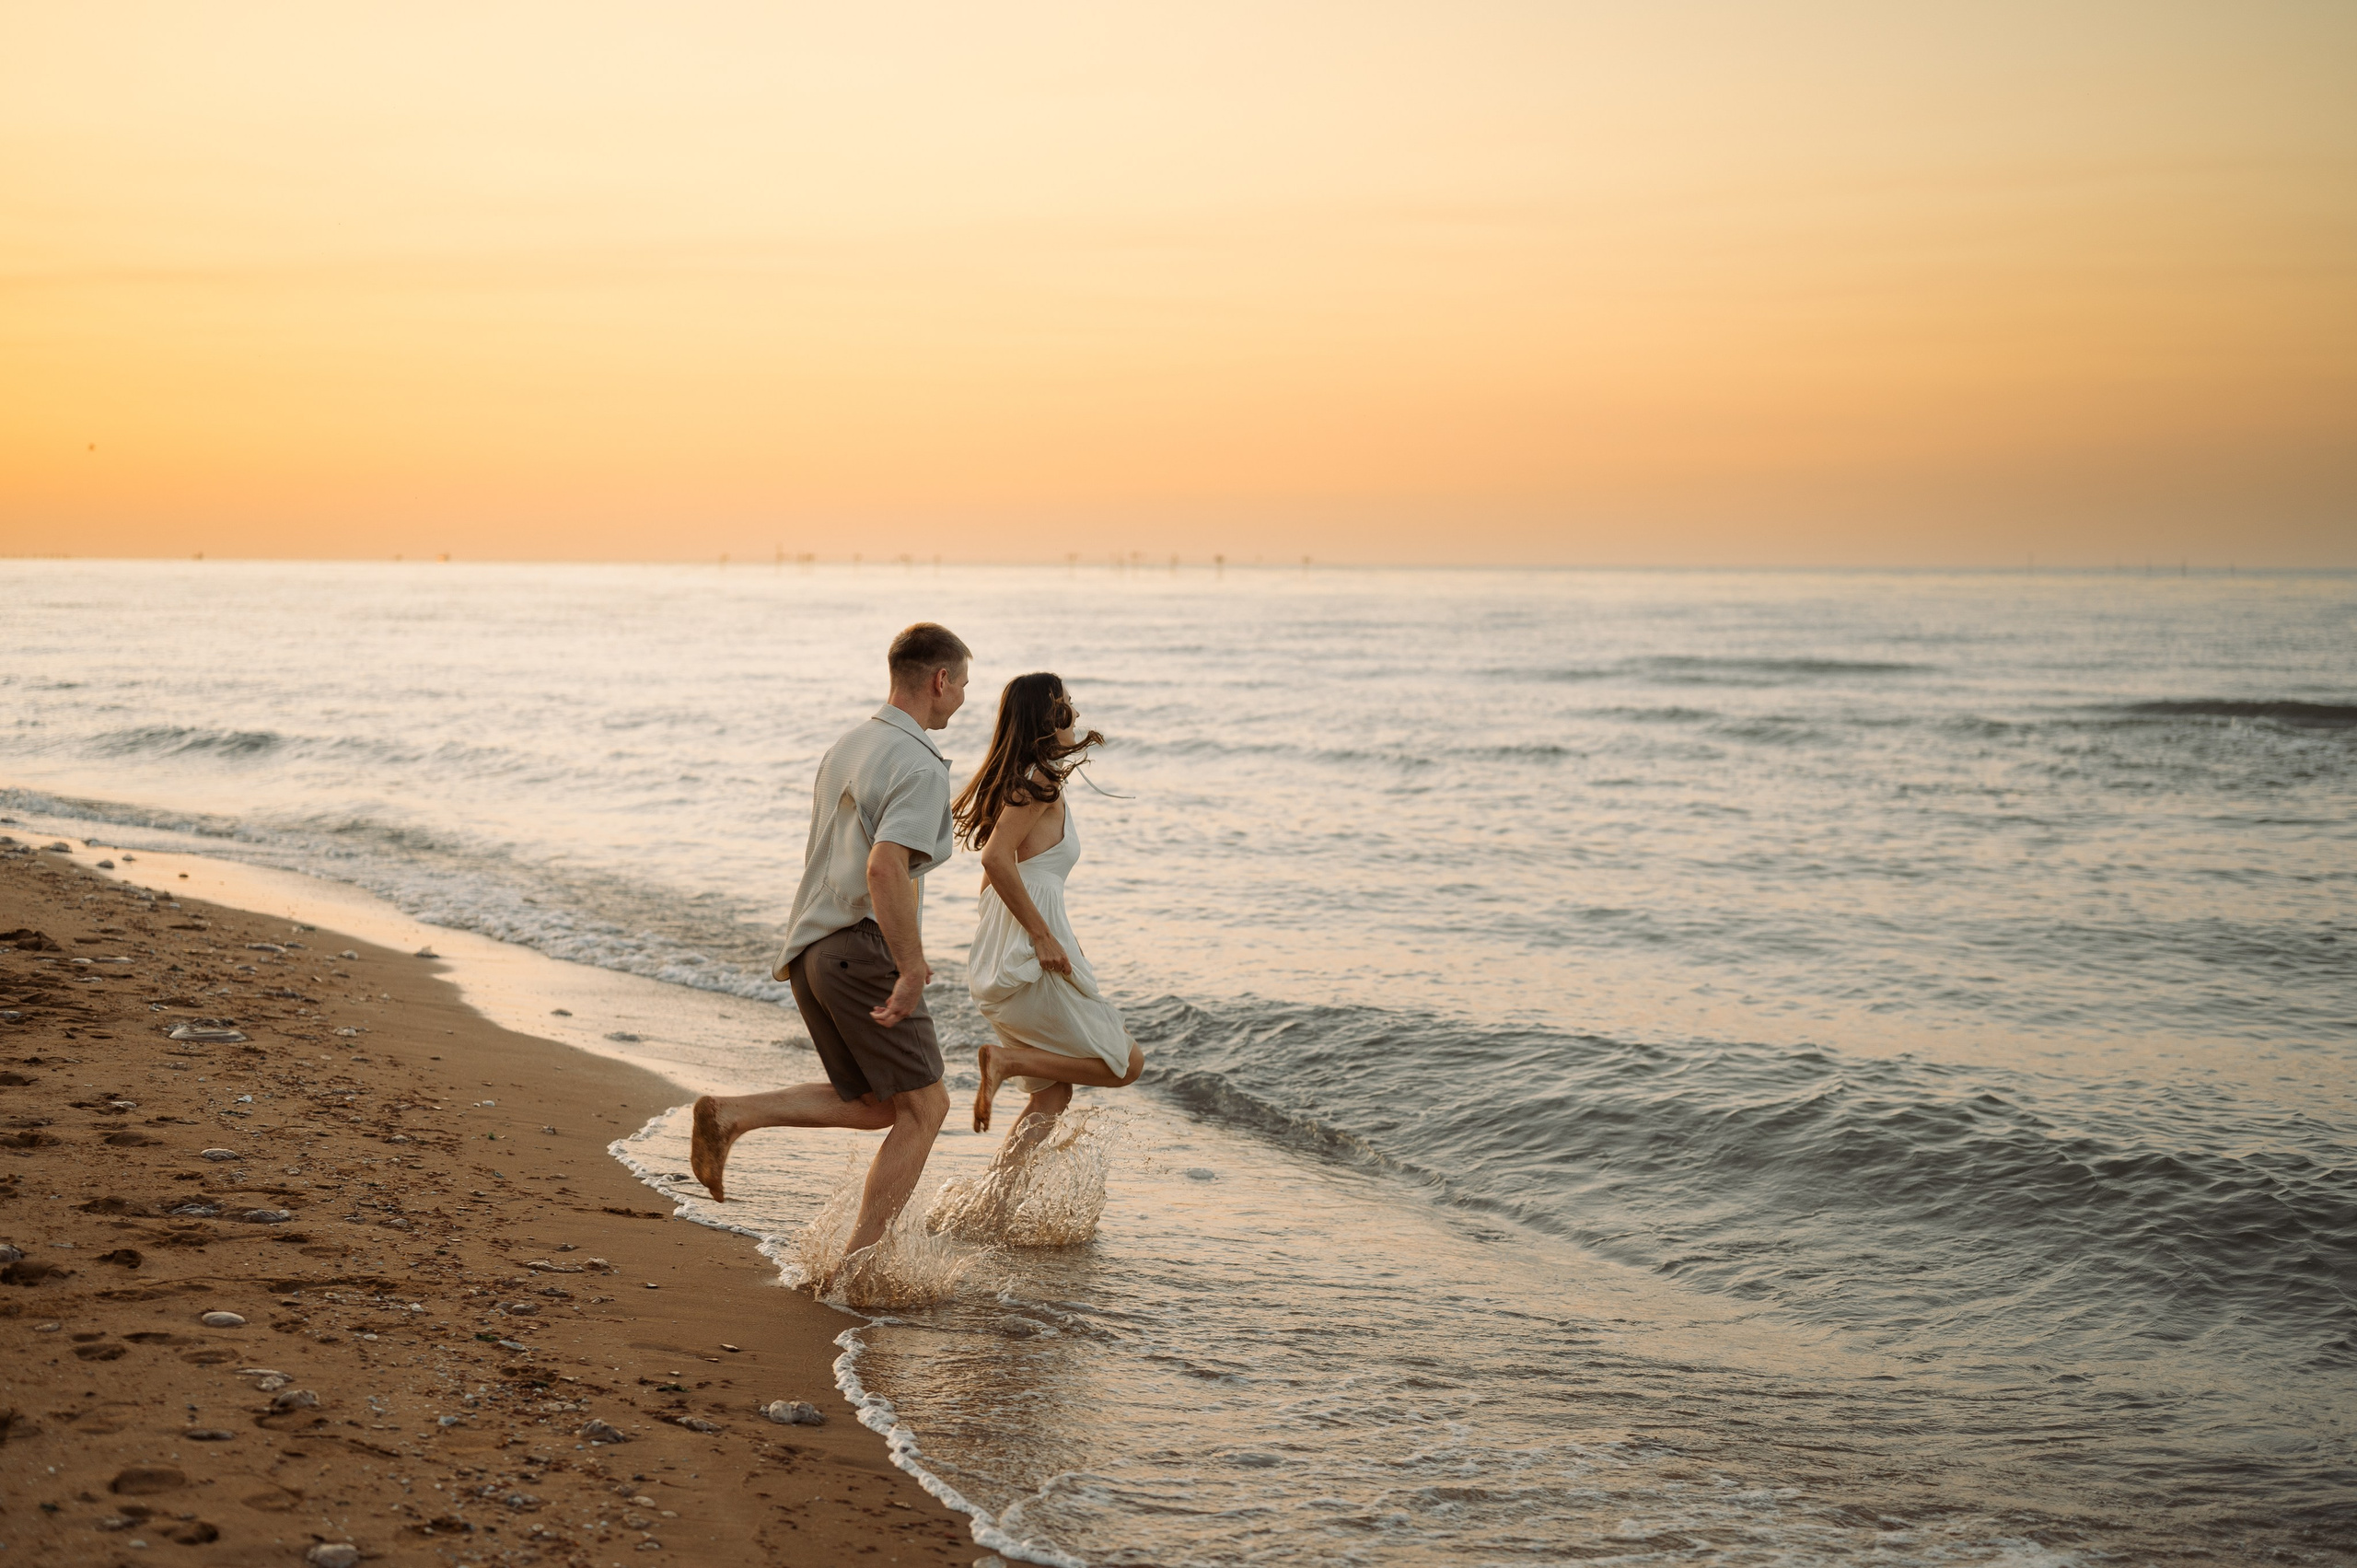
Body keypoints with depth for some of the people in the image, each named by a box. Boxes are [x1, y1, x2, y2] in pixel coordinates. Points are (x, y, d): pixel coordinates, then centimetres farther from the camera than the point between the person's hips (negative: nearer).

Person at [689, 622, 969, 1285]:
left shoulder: (847, 746, 18)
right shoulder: (921, 767, -12)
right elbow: (885, 867, -26)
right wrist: (911, 967, -21)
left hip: (808, 950, 9)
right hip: (861, 946, -9)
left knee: (876, 1105, 15)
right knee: (923, 1106, 0)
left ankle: (731, 1113, 0)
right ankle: (857, 1266, -3)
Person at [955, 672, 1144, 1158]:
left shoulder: (1017, 779, 16)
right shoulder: (1041, 781, -13)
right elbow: (996, 856, -25)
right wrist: (1043, 936, -21)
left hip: (1001, 963, 10)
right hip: (1031, 961, -10)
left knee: (1052, 1095, 17)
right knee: (1126, 1064, 4)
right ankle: (1007, 1059, -7)